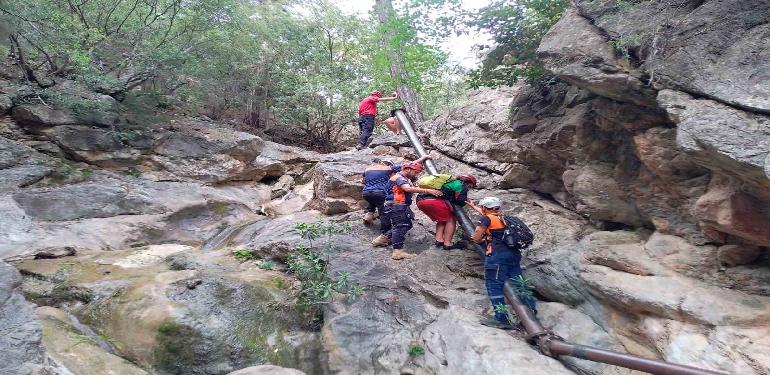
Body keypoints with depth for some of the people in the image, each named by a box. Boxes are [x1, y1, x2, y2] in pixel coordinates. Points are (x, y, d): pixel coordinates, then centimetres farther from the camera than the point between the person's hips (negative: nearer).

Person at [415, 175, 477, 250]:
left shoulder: (450, 182, 33)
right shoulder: (460, 184, 10)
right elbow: (461, 201, 3)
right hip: (434, 201, -8)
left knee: (442, 220, 24)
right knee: (451, 220, 7)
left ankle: (439, 240, 13)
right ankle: (447, 244, 4)